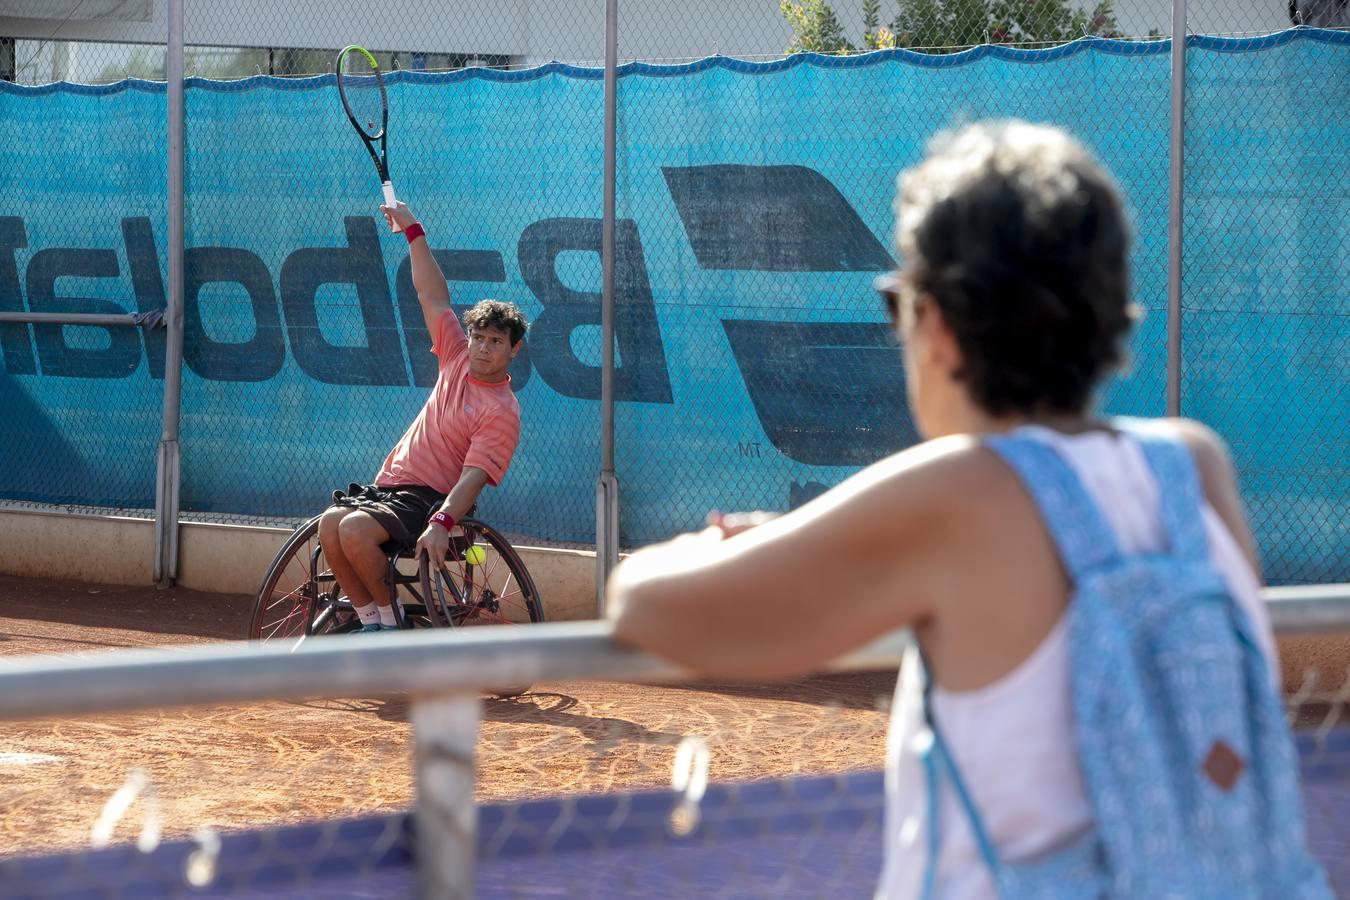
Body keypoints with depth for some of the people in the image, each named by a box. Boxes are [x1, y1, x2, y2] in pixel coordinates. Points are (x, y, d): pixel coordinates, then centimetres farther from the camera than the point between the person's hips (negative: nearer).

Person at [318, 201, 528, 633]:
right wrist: (413, 232, 23)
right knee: (330, 524, -22)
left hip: (429, 497, -7)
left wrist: (442, 522, -34)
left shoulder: (502, 411, -9)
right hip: (389, 483, 7)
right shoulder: (458, 359, 12)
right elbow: (432, 295, 19)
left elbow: (474, 475, -19)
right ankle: (371, 621, -13)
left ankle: (390, 621, -13)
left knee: (355, 529, -32)